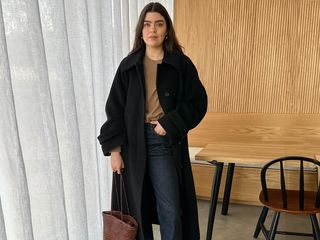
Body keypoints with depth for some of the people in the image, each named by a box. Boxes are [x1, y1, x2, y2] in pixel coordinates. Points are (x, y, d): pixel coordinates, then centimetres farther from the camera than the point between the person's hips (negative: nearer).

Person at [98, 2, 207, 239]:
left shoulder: (181, 64, 0)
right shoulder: (128, 65, 5)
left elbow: (198, 102, 0)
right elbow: (115, 109, 2)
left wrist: (170, 123, -12)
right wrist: (114, 149, -4)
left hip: (165, 142, -2)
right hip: (132, 143, 2)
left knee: (170, 209, 1)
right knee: (136, 206, 12)